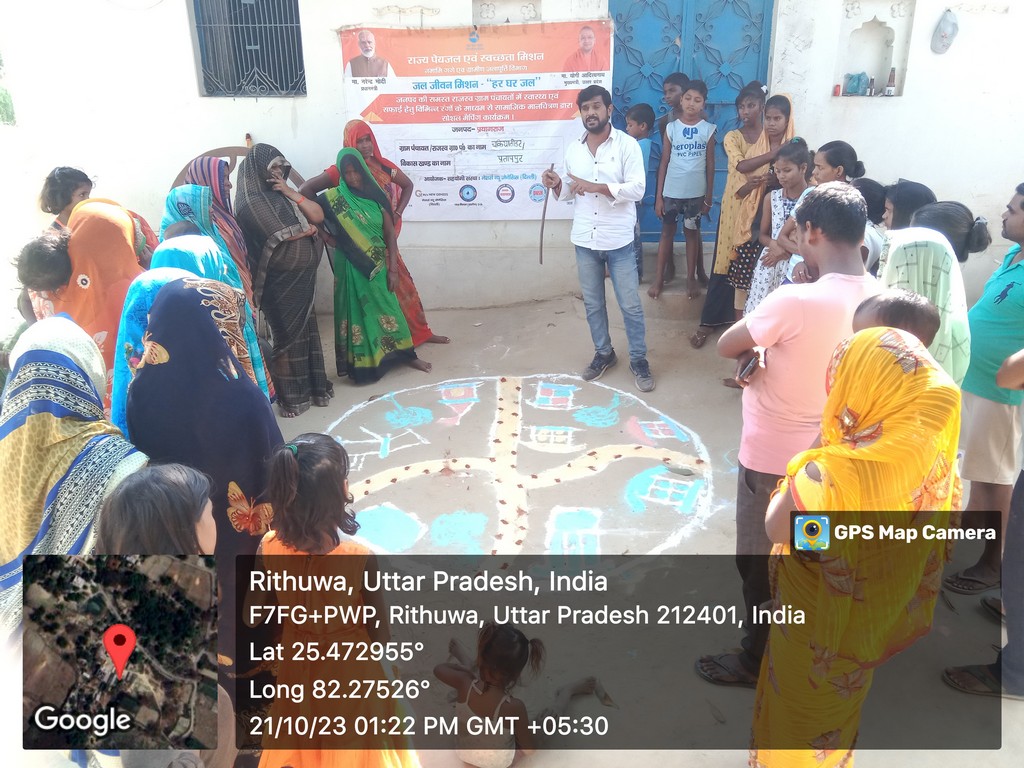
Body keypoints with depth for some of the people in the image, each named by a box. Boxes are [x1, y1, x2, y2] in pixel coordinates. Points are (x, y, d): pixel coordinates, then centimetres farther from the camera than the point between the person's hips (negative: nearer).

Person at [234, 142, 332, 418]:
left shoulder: (283, 195, 13)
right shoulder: (250, 201, -11)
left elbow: (318, 215, 6)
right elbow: (278, 234, -22)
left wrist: (292, 194, -6)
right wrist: (307, 229, -4)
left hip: (302, 277, 7)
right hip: (279, 280, -7)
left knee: (305, 329, 12)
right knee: (288, 334, -1)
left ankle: (312, 385, 22)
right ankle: (291, 396, 10)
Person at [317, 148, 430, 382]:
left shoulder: (376, 197, 1)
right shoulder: (334, 198, -6)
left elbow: (390, 234, 1)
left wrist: (393, 268, -4)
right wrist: (330, 239, -13)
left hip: (378, 265, 3)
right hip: (351, 267, -3)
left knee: (386, 308, 11)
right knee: (358, 311, 3)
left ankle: (407, 355, 20)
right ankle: (362, 362, 13)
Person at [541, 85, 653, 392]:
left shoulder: (627, 144, -8)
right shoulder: (573, 148, 7)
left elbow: (638, 189, -16)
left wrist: (597, 187, -25)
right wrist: (557, 185, -9)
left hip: (619, 241, -4)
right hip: (584, 240, 4)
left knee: (630, 305, 5)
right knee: (592, 304, 14)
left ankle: (639, 360, 20)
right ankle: (603, 353, 32)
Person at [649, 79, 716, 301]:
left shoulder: (708, 129, -1)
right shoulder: (671, 128, -1)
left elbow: (710, 165, 2)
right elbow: (664, 163, 0)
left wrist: (709, 197, 1)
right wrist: (658, 196, -3)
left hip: (696, 192, 0)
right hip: (671, 191, 0)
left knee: (692, 233, 11)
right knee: (667, 232, 8)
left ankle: (691, 278, 21)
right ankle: (659, 279, 15)